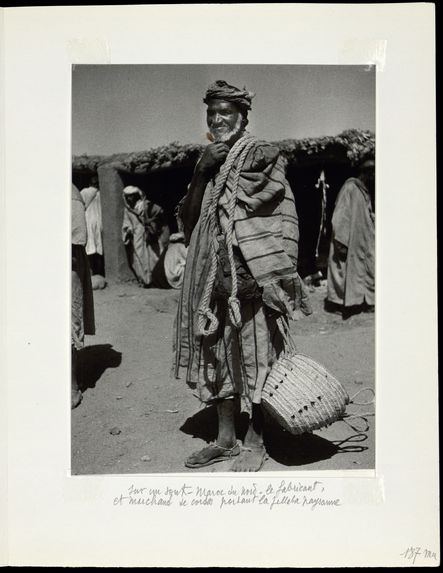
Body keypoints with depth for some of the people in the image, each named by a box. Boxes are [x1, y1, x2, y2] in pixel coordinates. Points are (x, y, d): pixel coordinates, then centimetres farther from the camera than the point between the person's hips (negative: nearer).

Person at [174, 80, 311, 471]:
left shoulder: (260, 156, -2)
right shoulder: (209, 162, 15)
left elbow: (281, 222, -7)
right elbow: (188, 216, 8)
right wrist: (201, 171, -3)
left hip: (248, 276, -6)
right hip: (212, 277, 6)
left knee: (254, 356, 0)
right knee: (218, 355, 10)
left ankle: (255, 442, 13)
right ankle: (226, 439, 22)